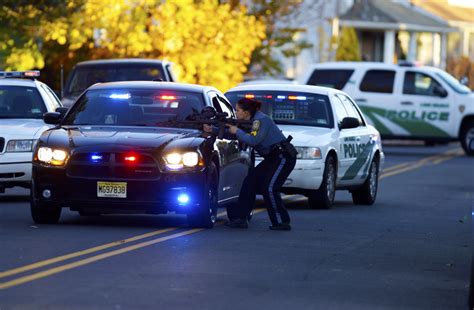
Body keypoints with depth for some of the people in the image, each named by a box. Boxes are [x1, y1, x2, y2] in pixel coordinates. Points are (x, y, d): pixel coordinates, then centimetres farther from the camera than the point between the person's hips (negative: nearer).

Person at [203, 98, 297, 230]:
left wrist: (237, 131, -16)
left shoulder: (261, 120, -18)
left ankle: (282, 222, -8)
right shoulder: (249, 122, 11)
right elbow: (232, 133, 16)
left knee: (269, 188, -17)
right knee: (250, 181, 3)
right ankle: (239, 218, 4)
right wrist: (212, 130, 6)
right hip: (272, 157, 10)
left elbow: (253, 140, -28)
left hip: (284, 156, -10)